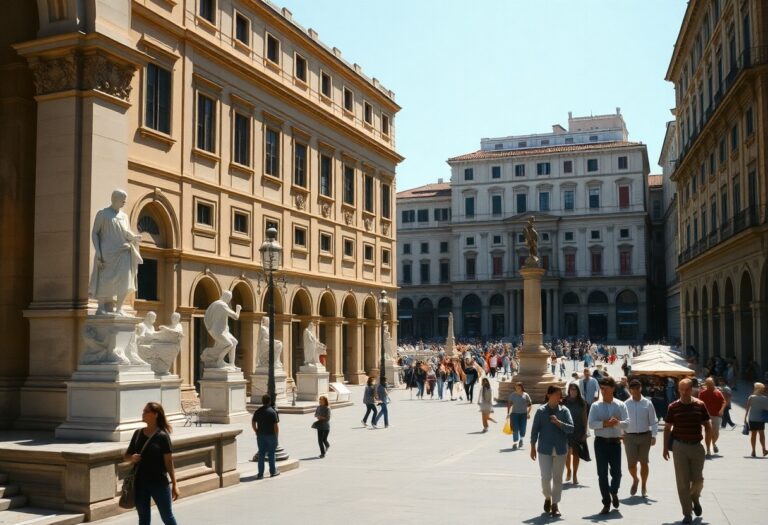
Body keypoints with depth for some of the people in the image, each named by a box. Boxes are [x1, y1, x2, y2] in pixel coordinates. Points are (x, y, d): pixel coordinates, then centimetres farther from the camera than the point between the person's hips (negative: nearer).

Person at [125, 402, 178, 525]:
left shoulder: (162, 436, -9)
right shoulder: (138, 433, 4)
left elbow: (169, 462, -8)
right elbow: (126, 456, 13)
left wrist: (174, 484, -9)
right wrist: (132, 458, -11)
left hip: (159, 483, -5)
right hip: (140, 483, 5)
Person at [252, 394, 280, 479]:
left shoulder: (258, 411, 2)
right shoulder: (273, 411, -11)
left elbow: (253, 423, 4)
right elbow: (276, 425, -13)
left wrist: (257, 432, 14)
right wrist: (276, 435, -3)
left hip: (260, 436, 3)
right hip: (271, 435, -3)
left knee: (261, 454, 7)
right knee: (271, 454, 8)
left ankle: (260, 473, 6)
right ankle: (273, 472, 18)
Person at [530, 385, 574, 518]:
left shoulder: (564, 411, 1)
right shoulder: (541, 411, -3)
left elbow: (571, 428, -6)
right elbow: (535, 429, 1)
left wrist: (558, 422, -21)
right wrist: (533, 447, 1)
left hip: (560, 450, 2)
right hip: (545, 449, -1)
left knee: (557, 478, 7)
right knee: (546, 477, -3)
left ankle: (555, 504, 18)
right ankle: (547, 498, 25)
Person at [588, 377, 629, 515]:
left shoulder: (620, 405, 1)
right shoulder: (595, 406, 0)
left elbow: (627, 422, -8)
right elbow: (591, 424, -9)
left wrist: (617, 422, -28)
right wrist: (605, 423, -23)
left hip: (615, 442, 0)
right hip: (601, 442, 0)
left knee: (616, 472, 4)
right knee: (602, 473, 3)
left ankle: (614, 492, 37)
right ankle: (606, 503, 14)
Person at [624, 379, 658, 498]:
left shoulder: (647, 403, -1)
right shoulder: (626, 404, 1)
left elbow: (653, 421, 0)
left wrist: (654, 435, -9)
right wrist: (621, 436, 2)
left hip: (645, 436, 0)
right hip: (630, 436, 0)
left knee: (644, 463, 8)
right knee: (631, 464, -1)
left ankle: (644, 486, 27)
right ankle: (635, 480, 31)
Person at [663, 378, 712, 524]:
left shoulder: (700, 405, 0)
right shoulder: (673, 407, -2)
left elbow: (707, 425, 9)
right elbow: (667, 428, 4)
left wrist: (708, 430, -11)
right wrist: (665, 448, 2)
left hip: (697, 446, 1)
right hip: (680, 446, -1)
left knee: (698, 479, 6)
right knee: (682, 481, 0)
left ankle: (695, 498, 39)